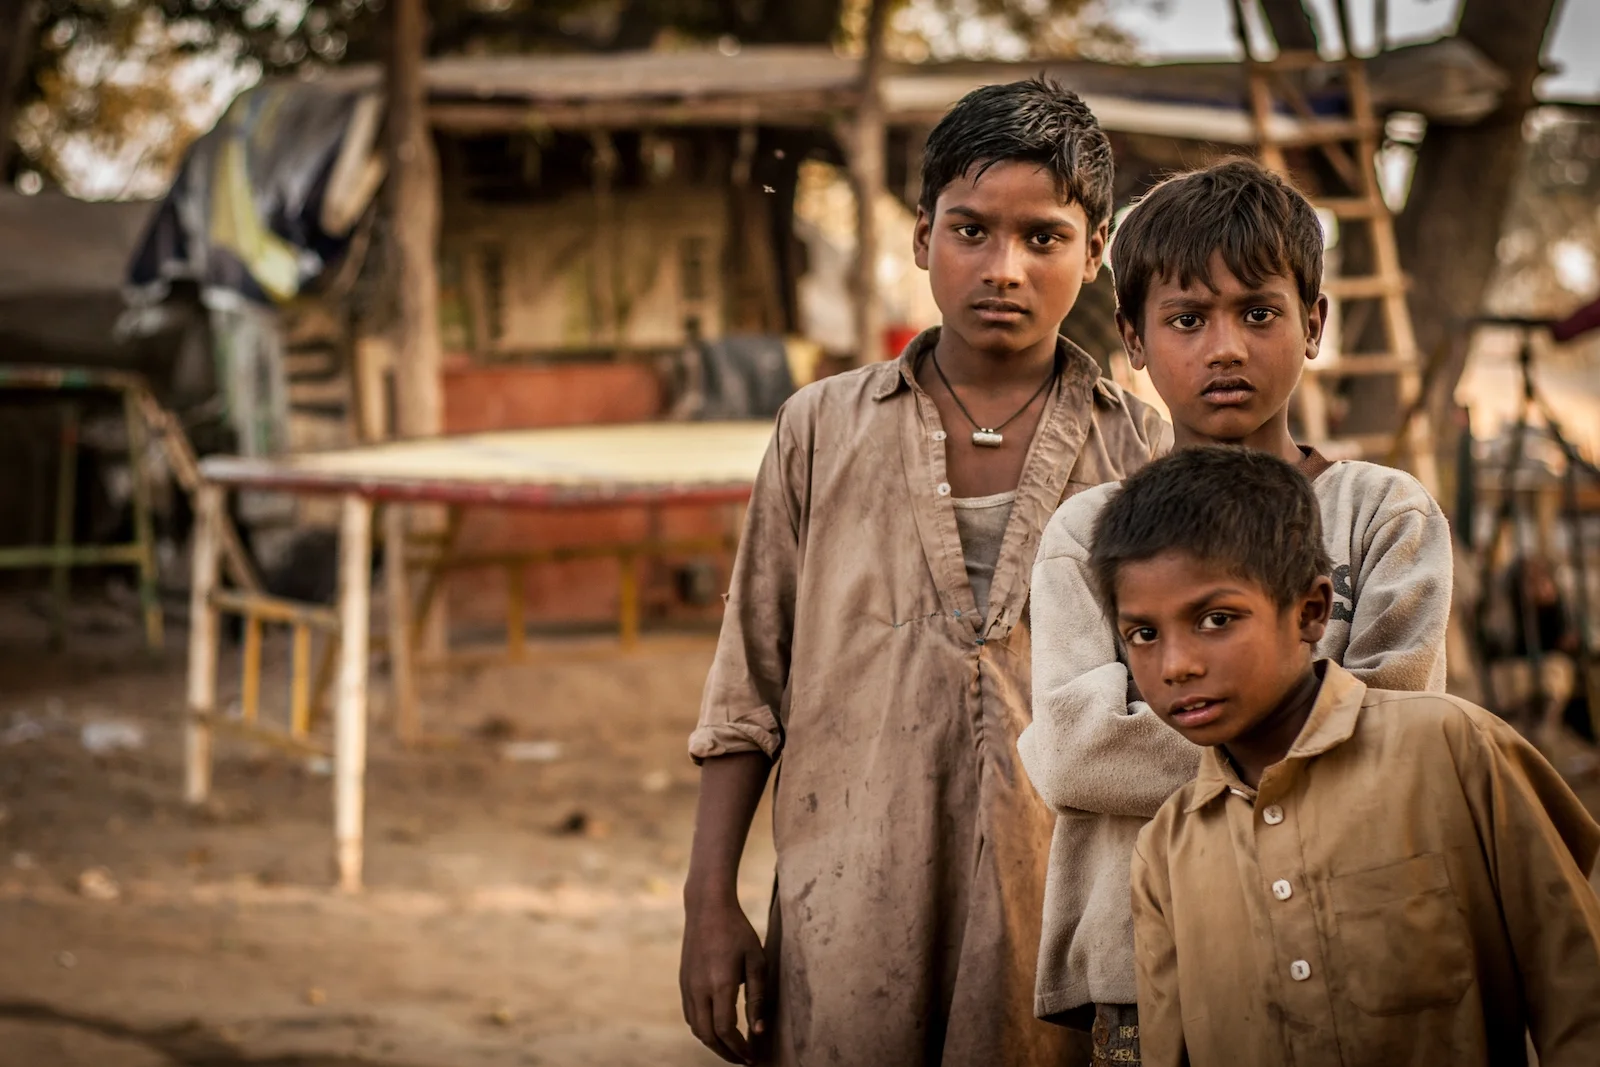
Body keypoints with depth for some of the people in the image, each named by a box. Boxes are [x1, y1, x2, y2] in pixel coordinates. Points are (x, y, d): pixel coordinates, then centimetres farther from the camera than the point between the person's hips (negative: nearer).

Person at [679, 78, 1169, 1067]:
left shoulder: (1140, 453, 5)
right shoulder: (824, 429, 7)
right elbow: (748, 687, 9)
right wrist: (711, 904, 4)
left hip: (1059, 913, 0)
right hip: (849, 922, 0)